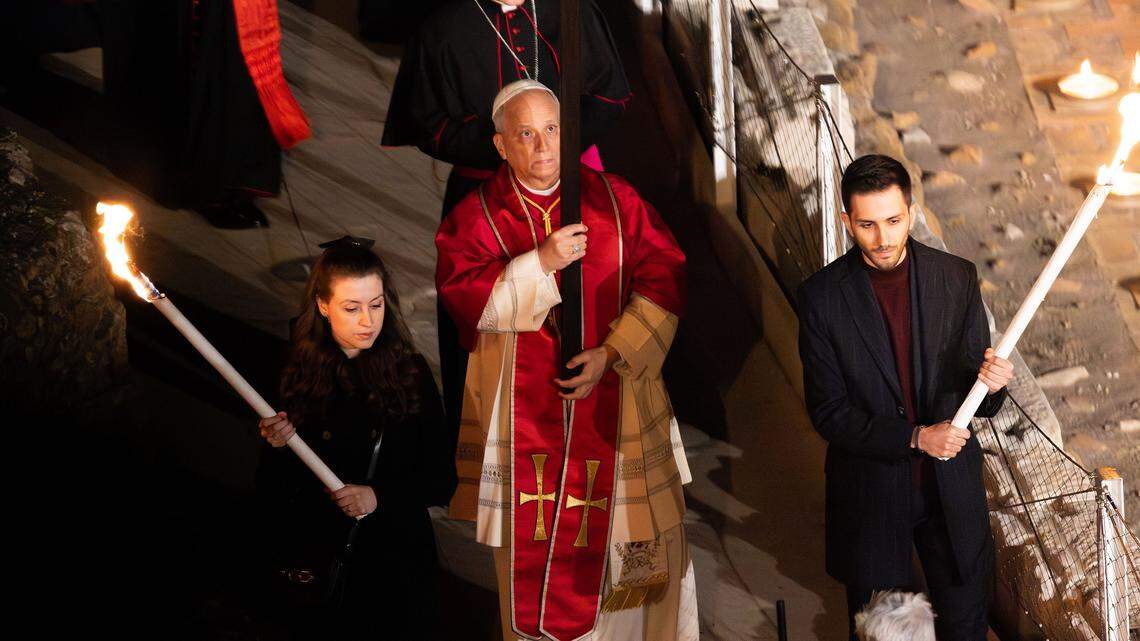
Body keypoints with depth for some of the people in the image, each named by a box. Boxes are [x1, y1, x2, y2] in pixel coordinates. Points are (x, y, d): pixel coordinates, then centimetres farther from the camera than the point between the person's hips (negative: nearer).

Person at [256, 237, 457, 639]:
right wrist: (278, 450, -19)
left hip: (400, 563, 0)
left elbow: (442, 480, -5)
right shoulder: (299, 378, -4)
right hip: (322, 562, 1)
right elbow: (273, 492, 0)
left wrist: (380, 496, -20)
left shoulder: (410, 373, -7)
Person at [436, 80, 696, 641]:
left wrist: (613, 352, -11)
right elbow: (461, 295, -11)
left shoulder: (615, 199, 4)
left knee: (637, 534, 3)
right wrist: (540, 263, -20)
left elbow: (664, 278, -1)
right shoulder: (475, 216, 2)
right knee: (532, 542, 2)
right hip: (523, 407, -1)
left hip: (615, 396, 1)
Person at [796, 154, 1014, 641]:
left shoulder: (958, 278, -7)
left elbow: (977, 400, -1)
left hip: (953, 490, 2)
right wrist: (916, 437, -22)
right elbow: (828, 413, -12)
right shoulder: (821, 296, -13)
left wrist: (990, 383, -25)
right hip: (870, 491, -1)